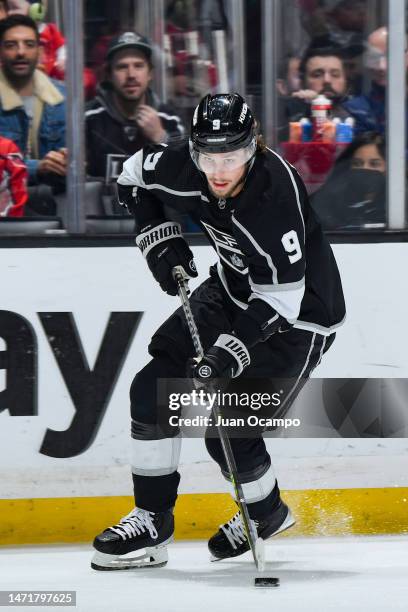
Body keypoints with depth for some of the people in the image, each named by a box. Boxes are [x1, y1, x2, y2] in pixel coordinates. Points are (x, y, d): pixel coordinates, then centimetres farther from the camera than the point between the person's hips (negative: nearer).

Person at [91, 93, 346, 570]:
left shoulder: (278, 195, -35)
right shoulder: (184, 169, -18)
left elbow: (281, 298, -32)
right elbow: (135, 174, 7)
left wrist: (231, 349, -39)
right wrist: (158, 238, -4)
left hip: (297, 315, -7)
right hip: (233, 290, 7)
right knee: (153, 388, -2)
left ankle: (267, 513, 20)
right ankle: (151, 521, 9)